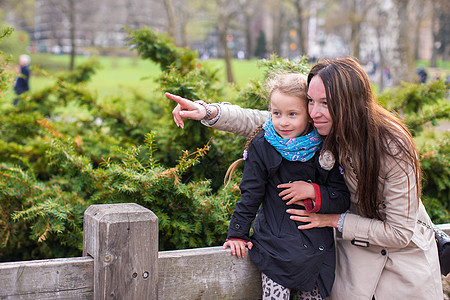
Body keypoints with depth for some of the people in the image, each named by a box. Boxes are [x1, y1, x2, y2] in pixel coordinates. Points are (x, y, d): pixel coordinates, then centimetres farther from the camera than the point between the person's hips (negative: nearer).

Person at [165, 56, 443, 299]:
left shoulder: (393, 148, -30)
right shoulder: (323, 130, -18)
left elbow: (399, 231, -25)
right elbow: (261, 121, -9)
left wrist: (333, 220, -25)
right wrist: (208, 112, -21)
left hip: (405, 250, -3)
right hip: (356, 249, 3)